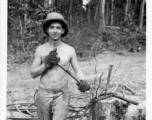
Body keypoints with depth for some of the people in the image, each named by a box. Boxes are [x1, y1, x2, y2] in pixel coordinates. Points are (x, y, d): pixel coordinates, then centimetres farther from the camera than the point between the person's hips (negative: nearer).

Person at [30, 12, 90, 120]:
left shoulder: (70, 50, -5)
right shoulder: (40, 49, -4)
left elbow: (77, 71, 2)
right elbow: (33, 74, -2)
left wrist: (82, 82, -20)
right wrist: (47, 63, -19)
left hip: (61, 96, -1)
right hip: (44, 95, 2)